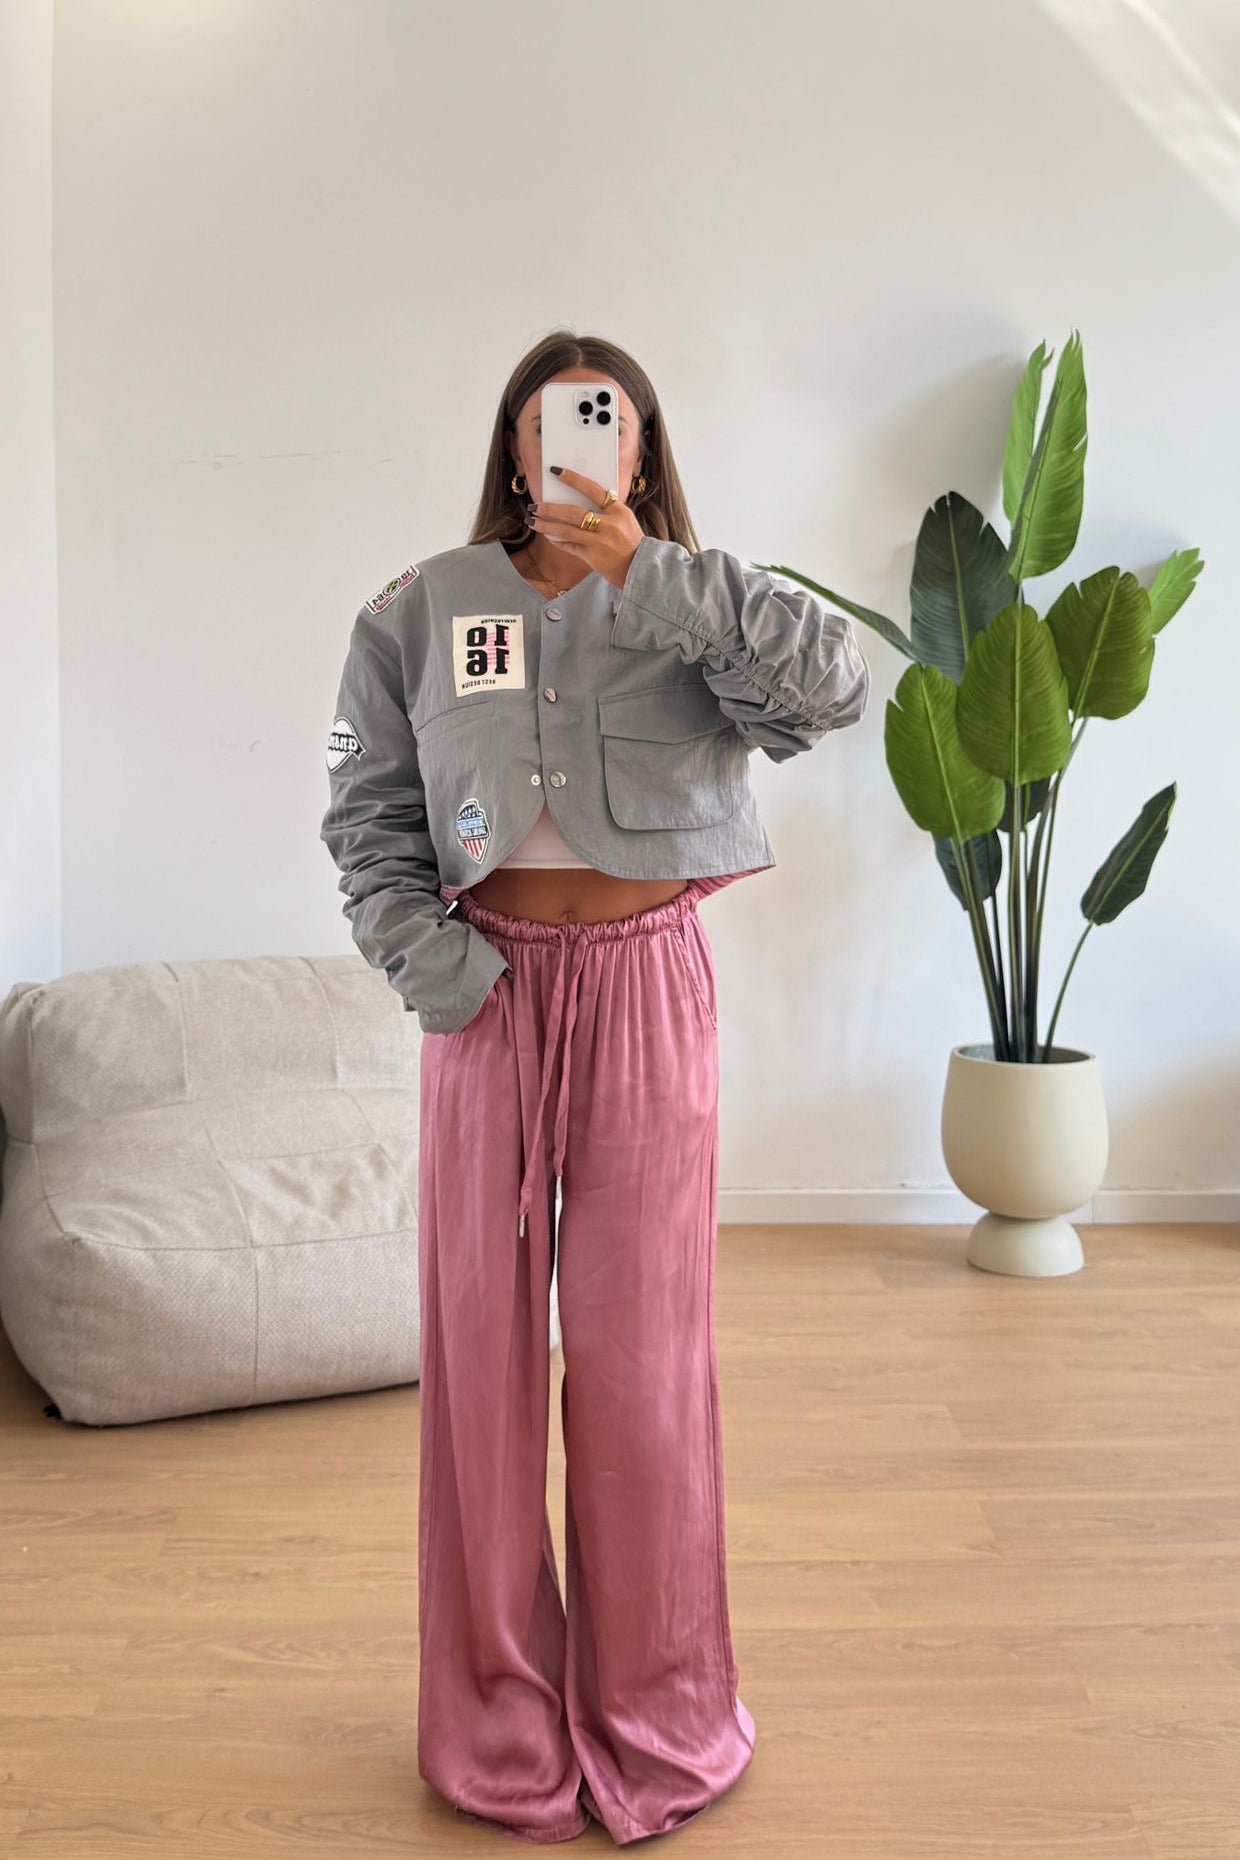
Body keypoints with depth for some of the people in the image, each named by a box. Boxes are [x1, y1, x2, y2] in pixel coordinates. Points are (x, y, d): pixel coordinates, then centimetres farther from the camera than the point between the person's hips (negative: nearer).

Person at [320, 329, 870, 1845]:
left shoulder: (690, 610, 2)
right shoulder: (423, 610, 5)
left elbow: (834, 684, -17)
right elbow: (367, 812, 6)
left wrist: (646, 568, -22)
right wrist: (428, 960, -8)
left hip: (648, 990, -1)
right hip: (492, 991, 1)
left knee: (641, 1347, 4)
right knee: (483, 1337, 6)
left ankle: (651, 1719, 23)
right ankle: (502, 1716, 25)